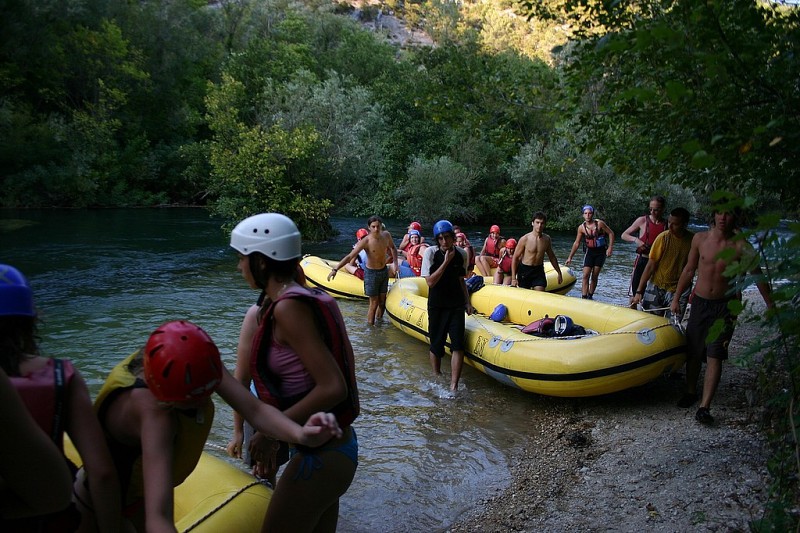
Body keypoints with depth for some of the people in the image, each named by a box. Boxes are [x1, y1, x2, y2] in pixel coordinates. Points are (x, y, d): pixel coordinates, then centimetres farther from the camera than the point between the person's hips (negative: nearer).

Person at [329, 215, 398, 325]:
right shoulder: (366, 241, -22)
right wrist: (335, 269, -35)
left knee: (382, 302, 16)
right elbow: (350, 256, -26)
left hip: (384, 271, 5)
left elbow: (393, 248, 15)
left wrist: (395, 263, 1)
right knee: (374, 303, 0)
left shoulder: (386, 235, -7)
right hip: (371, 273, -5)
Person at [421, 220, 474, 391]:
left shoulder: (461, 254, 0)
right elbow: (430, 282, -18)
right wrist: (446, 262, -22)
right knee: (436, 345, 9)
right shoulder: (430, 252, -10)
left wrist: (467, 302, 11)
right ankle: (437, 377, 33)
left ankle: (454, 386, -6)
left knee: (458, 345, -9)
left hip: (456, 305, 2)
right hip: (437, 306, -2)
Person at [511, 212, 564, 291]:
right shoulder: (524, 239, -12)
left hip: (539, 270, 3)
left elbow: (552, 257, 16)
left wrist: (559, 272, 19)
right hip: (524, 271, -3)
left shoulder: (547, 239, 1)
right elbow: (515, 258, -8)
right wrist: (513, 278, -11)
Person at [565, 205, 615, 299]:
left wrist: (610, 248, -12)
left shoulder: (599, 223, -11)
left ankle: (590, 296, 15)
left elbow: (611, 233, -3)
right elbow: (576, 243, 4)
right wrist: (570, 257, 3)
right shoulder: (581, 228, -5)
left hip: (601, 252, -1)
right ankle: (584, 297, -12)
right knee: (586, 276, -10)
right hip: (590, 252, 1)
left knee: (594, 277, 3)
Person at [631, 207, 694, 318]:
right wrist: (639, 291, -11)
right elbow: (651, 265, -9)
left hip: (679, 289, 0)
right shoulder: (663, 238, -10)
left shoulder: (693, 240, -7)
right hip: (657, 287, 0)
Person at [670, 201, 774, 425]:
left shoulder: (740, 246, -10)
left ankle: (704, 407, -5)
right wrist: (676, 298, 10)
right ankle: (690, 392, 31)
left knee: (714, 356, -6)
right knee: (693, 352, 11)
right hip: (700, 302, 3)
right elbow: (689, 270, 8)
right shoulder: (700, 238, -2)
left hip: (724, 306, -3)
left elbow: (758, 276, -3)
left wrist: (771, 306, -5)